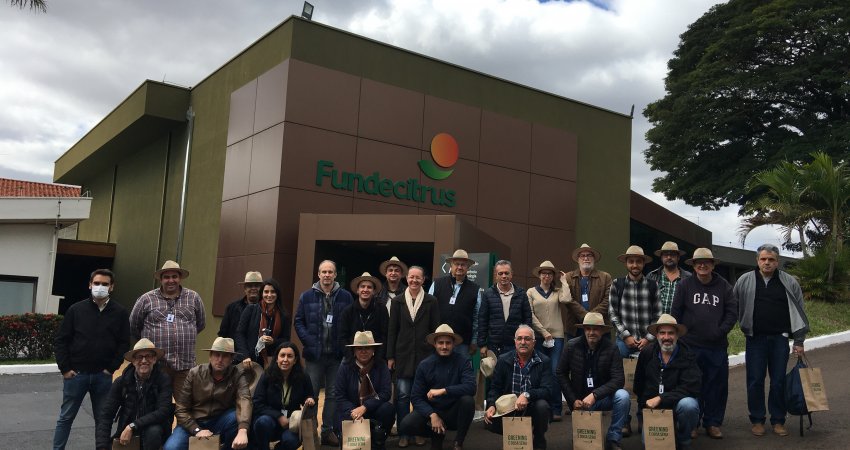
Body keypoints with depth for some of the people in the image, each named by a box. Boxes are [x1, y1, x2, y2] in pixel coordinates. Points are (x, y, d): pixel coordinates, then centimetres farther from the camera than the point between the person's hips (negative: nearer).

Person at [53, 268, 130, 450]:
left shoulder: (120, 313, -1)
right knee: (66, 417, 10)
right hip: (76, 374, 0)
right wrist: (65, 368, -4)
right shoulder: (76, 309, -2)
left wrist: (111, 368, -5)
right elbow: (60, 340, 1)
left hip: (103, 376, 0)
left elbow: (124, 343, 1)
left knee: (103, 420, 9)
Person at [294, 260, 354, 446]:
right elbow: (299, 321, 4)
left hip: (337, 354, 1)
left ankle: (328, 430, 16)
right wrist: (308, 342, -7)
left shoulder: (345, 296, 2)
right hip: (315, 353, 0)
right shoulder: (307, 296, 3)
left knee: (333, 394, 8)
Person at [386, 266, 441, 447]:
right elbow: (392, 330, 6)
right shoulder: (398, 301, 5)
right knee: (402, 395, -1)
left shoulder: (431, 301, 3)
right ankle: (403, 434, 9)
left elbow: (436, 329, 4)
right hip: (403, 355, 1)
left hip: (424, 355, 0)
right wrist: (390, 356, 3)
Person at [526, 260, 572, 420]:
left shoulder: (558, 291, 9)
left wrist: (564, 282, 0)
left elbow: (566, 299, -13)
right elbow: (530, 315, 1)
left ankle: (556, 410, 1)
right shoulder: (531, 292, 8)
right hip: (538, 336, 0)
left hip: (557, 336, 0)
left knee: (555, 372, -5)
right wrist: (544, 332, -6)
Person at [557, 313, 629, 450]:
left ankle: (613, 439, -10)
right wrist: (573, 400, -6)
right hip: (581, 400, 1)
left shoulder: (611, 349, -11)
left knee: (623, 396, -29)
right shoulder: (572, 346, -8)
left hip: (603, 397, 0)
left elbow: (619, 379, -17)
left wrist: (594, 395, -27)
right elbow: (561, 374, 0)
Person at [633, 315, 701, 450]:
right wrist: (643, 405, 14)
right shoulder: (647, 353, 0)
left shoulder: (687, 356, -9)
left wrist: (660, 398, -23)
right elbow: (638, 384, 14)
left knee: (688, 405, -35)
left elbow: (691, 388, -20)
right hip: (652, 408, 1)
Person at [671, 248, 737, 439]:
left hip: (717, 346, 1)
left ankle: (713, 423, 18)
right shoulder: (685, 285, 2)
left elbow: (732, 312, 5)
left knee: (717, 386, 5)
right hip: (690, 346, -1)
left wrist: (721, 331, -5)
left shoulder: (724, 286, 7)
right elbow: (676, 312, 3)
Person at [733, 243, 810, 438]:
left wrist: (799, 342, 5)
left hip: (780, 339, 1)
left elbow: (798, 312, 6)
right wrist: (744, 327, 1)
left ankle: (778, 421, 18)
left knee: (779, 381, 6)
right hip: (755, 339, -1)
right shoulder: (745, 281, 1)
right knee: (755, 381, 3)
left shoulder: (789, 283, 3)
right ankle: (757, 420, 15)